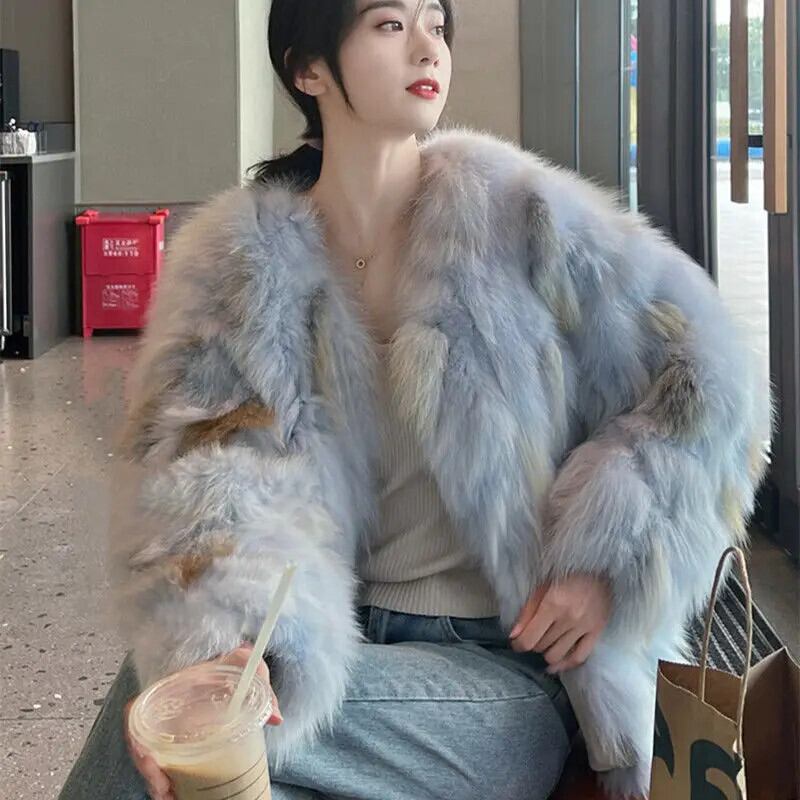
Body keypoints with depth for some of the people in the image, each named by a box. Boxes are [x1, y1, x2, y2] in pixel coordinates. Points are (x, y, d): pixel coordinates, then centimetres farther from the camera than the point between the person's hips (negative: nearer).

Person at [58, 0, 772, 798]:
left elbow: (707, 376, -1)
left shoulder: (514, 211, -4)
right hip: (340, 636, 3)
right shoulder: (236, 260, 0)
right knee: (170, 673, -26)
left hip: (506, 669, -2)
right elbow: (223, 464, -15)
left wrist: (608, 561, -12)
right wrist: (221, 652, -34)